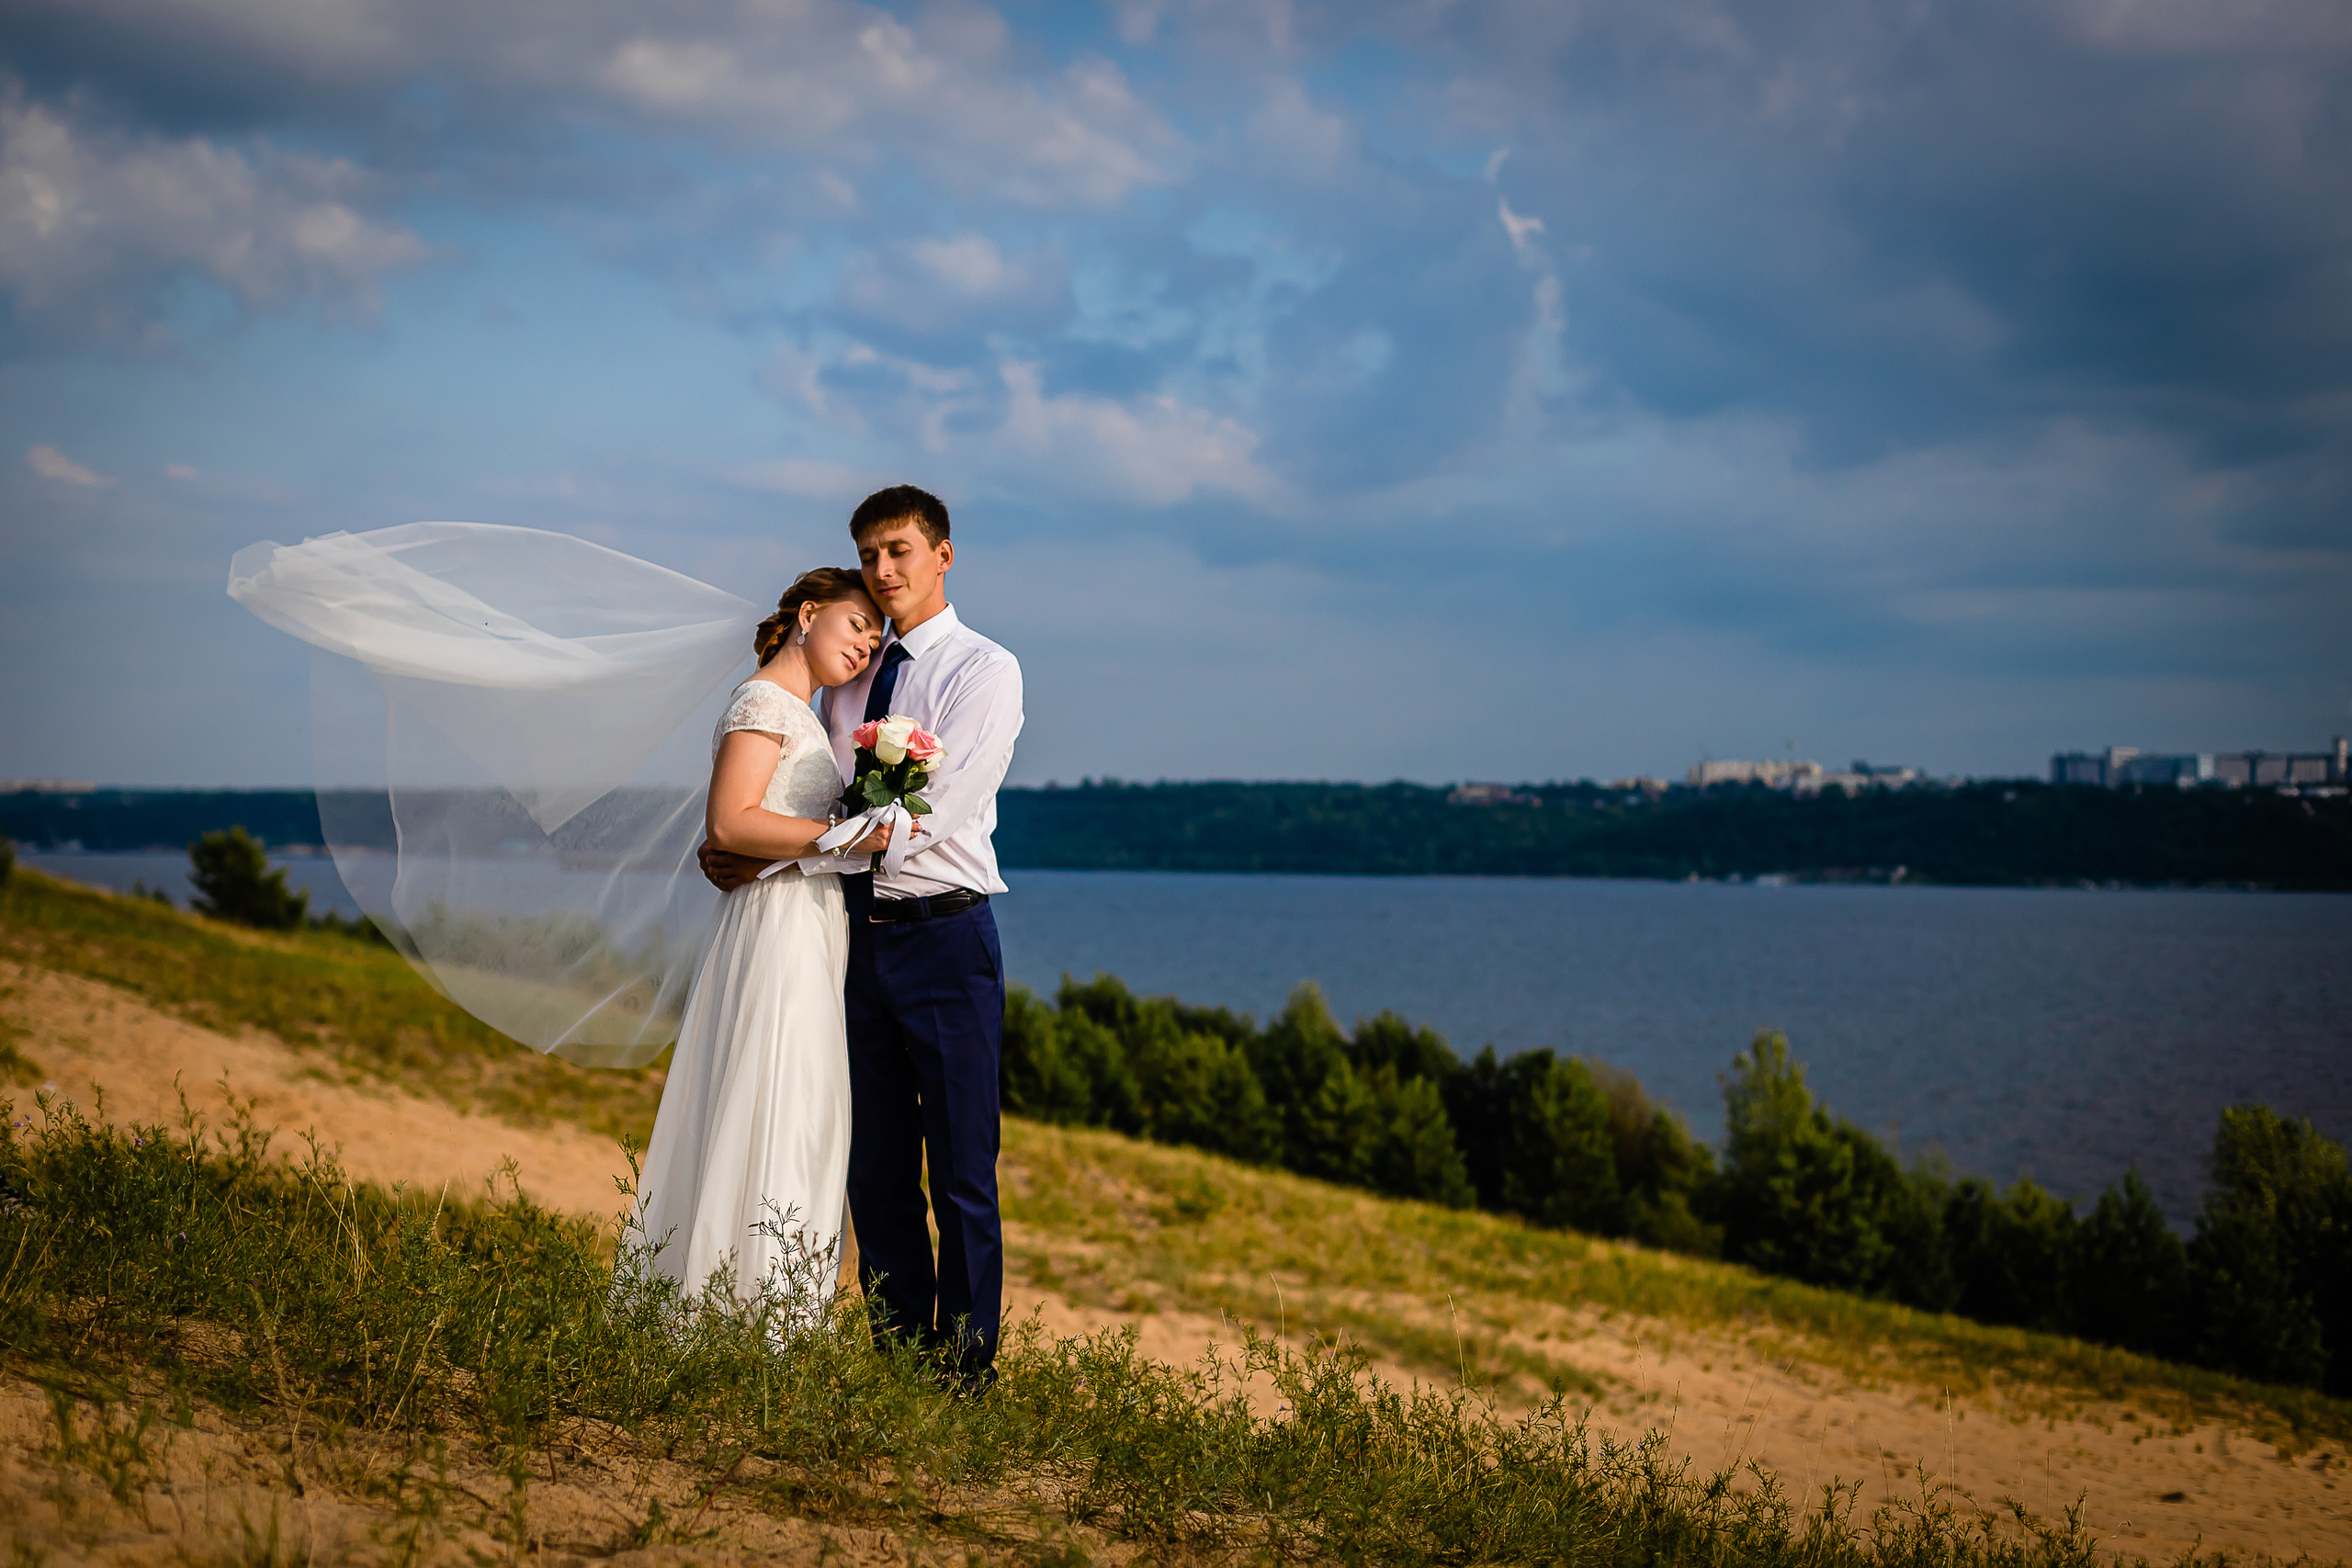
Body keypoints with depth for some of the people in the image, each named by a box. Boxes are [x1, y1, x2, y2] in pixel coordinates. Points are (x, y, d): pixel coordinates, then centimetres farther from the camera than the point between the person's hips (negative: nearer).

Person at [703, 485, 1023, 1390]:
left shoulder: (984, 670, -5)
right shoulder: (850, 678, 15)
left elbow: (923, 818, -15)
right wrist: (737, 848, -7)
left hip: (944, 934, -5)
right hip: (860, 933, 6)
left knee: (961, 1169, -1)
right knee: (874, 1163, 8)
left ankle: (968, 1362, 8)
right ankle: (897, 1345, 18)